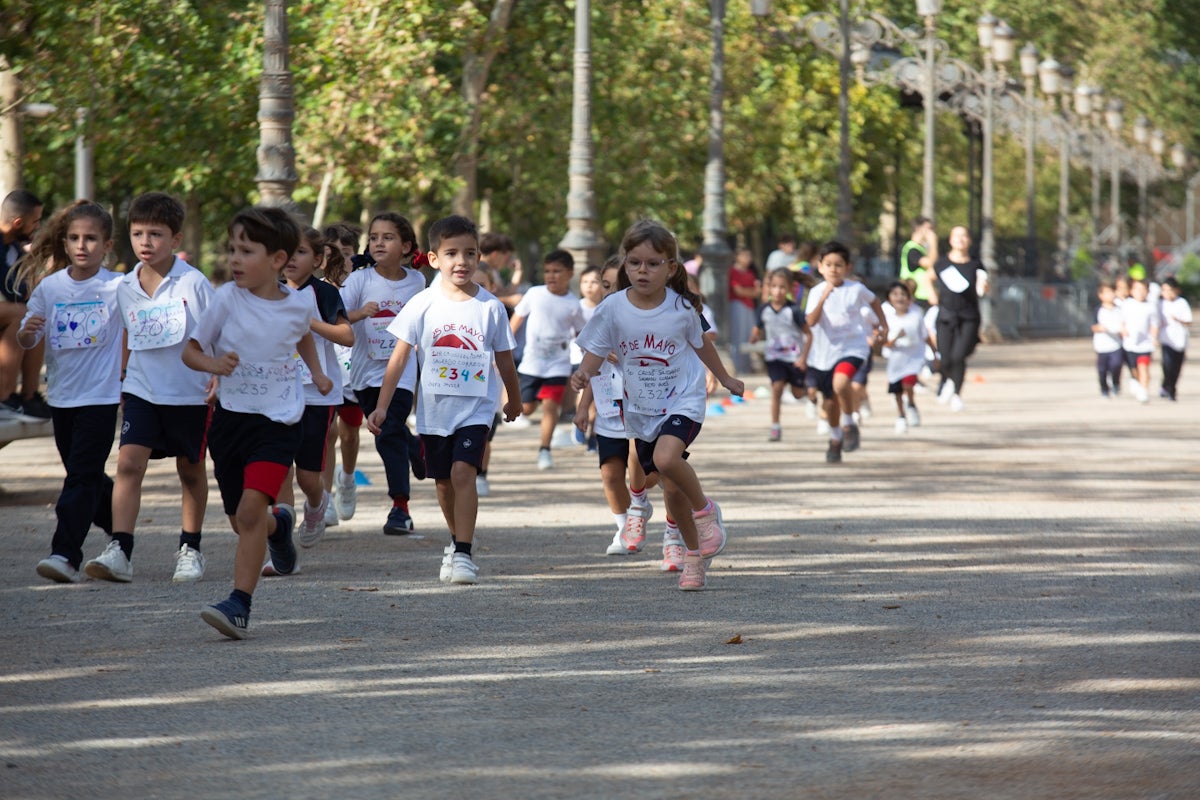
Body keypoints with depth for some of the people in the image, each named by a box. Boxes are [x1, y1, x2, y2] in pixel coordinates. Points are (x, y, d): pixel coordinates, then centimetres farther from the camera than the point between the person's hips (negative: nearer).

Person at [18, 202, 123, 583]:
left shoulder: (118, 287, -7)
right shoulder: (49, 287, 2)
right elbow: (26, 341, 2)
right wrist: (27, 332, -19)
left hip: (101, 394, -5)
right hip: (61, 394, 5)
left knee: (82, 475, -12)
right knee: (87, 476, 16)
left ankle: (66, 553, -16)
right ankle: (123, 530, 35)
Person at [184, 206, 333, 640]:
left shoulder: (298, 305, -2)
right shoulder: (226, 299, -7)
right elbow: (191, 350, -1)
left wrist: (317, 372, 15)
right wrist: (213, 364, -20)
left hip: (278, 421, -2)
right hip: (230, 417, 2)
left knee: (250, 510, -20)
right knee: (242, 521, 13)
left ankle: (240, 604, -18)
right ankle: (278, 524, 49)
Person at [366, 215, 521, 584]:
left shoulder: (490, 307, -3)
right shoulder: (423, 305, -4)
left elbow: (504, 360, 11)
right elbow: (399, 357, -3)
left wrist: (514, 400, 25)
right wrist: (382, 406, -8)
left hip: (475, 408, -2)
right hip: (434, 409, 2)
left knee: (463, 472, -18)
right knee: (444, 482, 13)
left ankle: (462, 554, -17)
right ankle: (457, 540, 37)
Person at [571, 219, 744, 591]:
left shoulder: (682, 308, -9)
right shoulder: (613, 309, -9)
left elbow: (700, 344, 9)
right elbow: (595, 352, -5)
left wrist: (726, 379, 21)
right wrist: (582, 375, -28)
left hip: (683, 402, -3)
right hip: (642, 410, 3)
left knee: (666, 457, -30)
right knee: (672, 490, 7)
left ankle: (705, 509, -3)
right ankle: (694, 554, 27)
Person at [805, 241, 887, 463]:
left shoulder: (856, 289, -5)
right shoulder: (817, 292, -5)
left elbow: (873, 301, 18)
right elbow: (811, 321, -19)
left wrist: (883, 324, 17)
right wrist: (823, 298, -30)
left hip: (852, 348, -3)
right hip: (824, 352, 3)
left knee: (840, 383, -31)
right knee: (830, 400, 14)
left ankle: (849, 425, -9)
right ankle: (835, 439, 38)